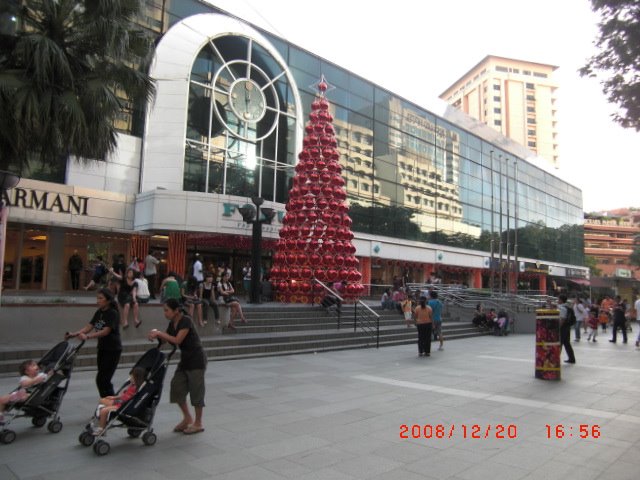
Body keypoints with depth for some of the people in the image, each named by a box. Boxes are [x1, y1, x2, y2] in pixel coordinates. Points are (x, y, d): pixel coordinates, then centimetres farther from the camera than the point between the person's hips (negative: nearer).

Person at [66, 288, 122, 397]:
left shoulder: (113, 313, -16)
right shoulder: (98, 312, 7)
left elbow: (106, 331, -26)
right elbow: (89, 326, 0)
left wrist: (87, 336, -38)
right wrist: (74, 334, -16)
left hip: (113, 350, -8)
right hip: (102, 348, 8)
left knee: (102, 379, -10)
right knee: (103, 380, 13)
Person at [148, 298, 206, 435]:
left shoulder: (186, 321, -20)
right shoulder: (172, 324, 5)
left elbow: (177, 340, -27)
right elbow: (167, 340, 8)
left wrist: (159, 333, -22)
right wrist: (156, 335, -10)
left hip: (196, 360, -8)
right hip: (185, 359, 8)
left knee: (196, 390, 0)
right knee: (176, 387, 6)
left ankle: (198, 423, 13)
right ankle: (187, 417, 23)